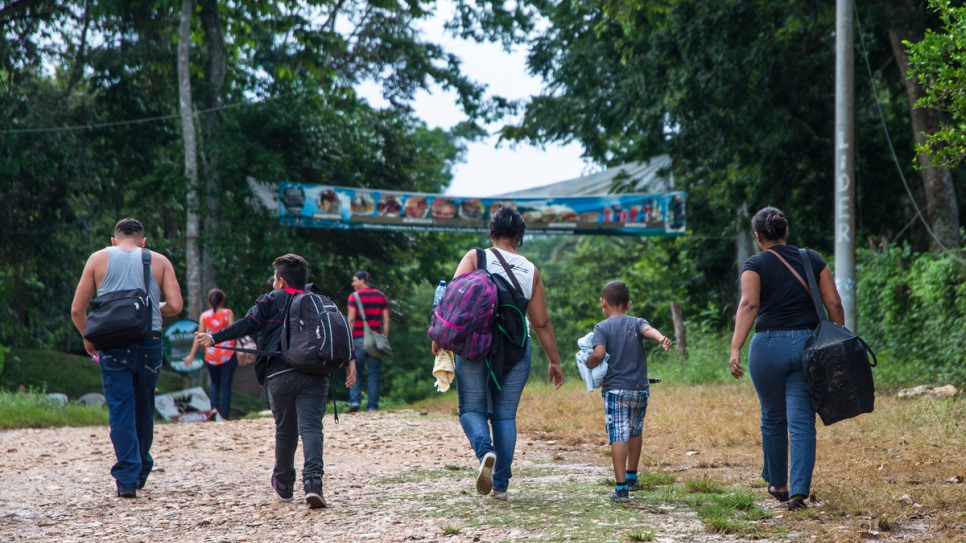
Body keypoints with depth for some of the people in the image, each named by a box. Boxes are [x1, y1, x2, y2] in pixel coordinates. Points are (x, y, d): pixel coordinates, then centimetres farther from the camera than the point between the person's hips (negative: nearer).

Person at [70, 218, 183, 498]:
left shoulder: (99, 259, 8)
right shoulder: (159, 261, 8)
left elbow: (77, 309, 5)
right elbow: (175, 305, -2)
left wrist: (88, 338, 20)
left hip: (113, 344, -1)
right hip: (149, 343, 1)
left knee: (121, 411, -1)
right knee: (144, 409, 16)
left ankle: (126, 478, -11)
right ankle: (140, 473, 26)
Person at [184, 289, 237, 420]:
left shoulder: (204, 315, 2)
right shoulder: (228, 313, -3)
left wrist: (191, 355, 4)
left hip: (211, 355, 2)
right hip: (227, 354, -2)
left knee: (215, 383, 20)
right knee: (226, 385, 2)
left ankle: (214, 407, -1)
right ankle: (225, 416, -1)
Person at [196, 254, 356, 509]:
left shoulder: (271, 300, 9)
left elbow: (248, 324, -2)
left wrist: (214, 338, -4)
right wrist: (349, 360, 4)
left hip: (279, 374, -1)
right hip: (313, 373, 1)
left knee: (285, 430, 14)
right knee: (311, 427, -7)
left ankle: (284, 486, 27)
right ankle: (313, 481, -27)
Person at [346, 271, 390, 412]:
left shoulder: (354, 297, -1)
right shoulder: (381, 297, 10)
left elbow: (351, 319, -8)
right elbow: (386, 321, 6)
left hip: (358, 338, -3)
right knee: (374, 373, 5)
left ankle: (355, 401, -5)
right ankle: (372, 405, 2)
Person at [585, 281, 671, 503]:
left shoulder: (602, 327, 0)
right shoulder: (637, 323, 8)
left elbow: (599, 354, -15)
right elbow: (649, 330, -15)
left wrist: (588, 365, 5)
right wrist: (661, 337, -35)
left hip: (615, 389, -3)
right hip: (640, 389, 4)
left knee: (618, 436, -8)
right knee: (635, 431, 23)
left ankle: (621, 487, -16)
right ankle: (632, 477, 36)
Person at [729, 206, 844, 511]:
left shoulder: (755, 265, -1)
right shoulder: (812, 260, 9)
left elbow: (749, 305, -17)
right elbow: (834, 305, 3)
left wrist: (735, 349, -25)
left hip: (769, 346, -2)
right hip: (809, 344, 2)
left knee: (773, 419, 16)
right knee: (802, 423, 0)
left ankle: (777, 485, 29)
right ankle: (799, 491, -10)